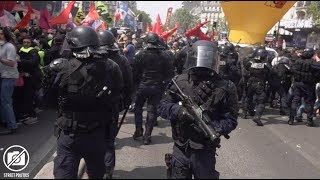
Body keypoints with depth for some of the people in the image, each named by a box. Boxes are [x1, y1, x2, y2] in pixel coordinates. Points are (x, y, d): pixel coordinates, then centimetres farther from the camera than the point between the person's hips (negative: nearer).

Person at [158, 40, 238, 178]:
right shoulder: (179, 81, -3)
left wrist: (214, 128, -25)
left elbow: (231, 119, -7)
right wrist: (178, 110, -21)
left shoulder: (225, 87, -8)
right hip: (180, 150, 2)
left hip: (205, 152, -1)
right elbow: (162, 107, -1)